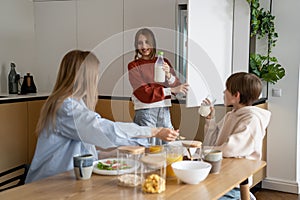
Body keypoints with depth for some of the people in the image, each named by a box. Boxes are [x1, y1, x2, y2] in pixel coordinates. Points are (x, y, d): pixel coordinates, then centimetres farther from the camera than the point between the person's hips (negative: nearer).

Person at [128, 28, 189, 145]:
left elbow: (177, 87, 4)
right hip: (145, 113, -4)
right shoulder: (133, 66, -2)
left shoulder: (164, 62, 9)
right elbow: (144, 93, -12)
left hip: (164, 111, 4)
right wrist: (171, 90, -15)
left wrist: (168, 75, -16)